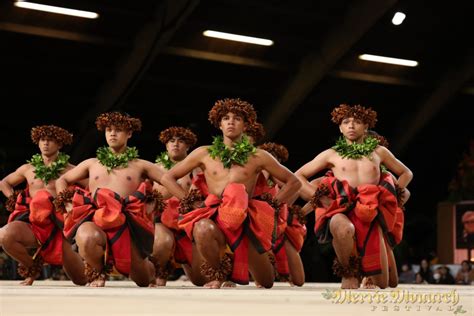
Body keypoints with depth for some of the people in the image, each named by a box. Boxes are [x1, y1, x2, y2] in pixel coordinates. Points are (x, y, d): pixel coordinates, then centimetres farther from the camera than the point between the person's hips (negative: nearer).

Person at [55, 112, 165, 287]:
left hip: (127, 221, 0)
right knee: (86, 238, -39)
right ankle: (98, 272, -3)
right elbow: (61, 181, 31)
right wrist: (67, 205, 13)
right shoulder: (91, 163, 25)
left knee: (143, 280, -9)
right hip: (95, 218, 1)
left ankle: (151, 269, 35)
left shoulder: (140, 165, 18)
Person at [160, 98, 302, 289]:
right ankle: (217, 277, -11)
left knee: (266, 283, 6)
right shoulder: (204, 154, 11)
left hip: (246, 221, 2)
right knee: (203, 229, -40)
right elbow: (167, 178, 15)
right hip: (214, 217, -1)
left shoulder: (258, 157, 11)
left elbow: (293, 182, 18)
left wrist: (273, 205, 6)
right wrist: (191, 202, 3)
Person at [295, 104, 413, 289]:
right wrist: (318, 197, 0)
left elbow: (406, 173, 30)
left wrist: (395, 195, 13)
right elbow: (298, 176, 15)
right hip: (343, 211, -2)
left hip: (373, 215, 2)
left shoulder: (379, 152, 17)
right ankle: (349, 274, -16)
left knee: (382, 285, -3)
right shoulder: (331, 154, 13)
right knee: (343, 229, -44)